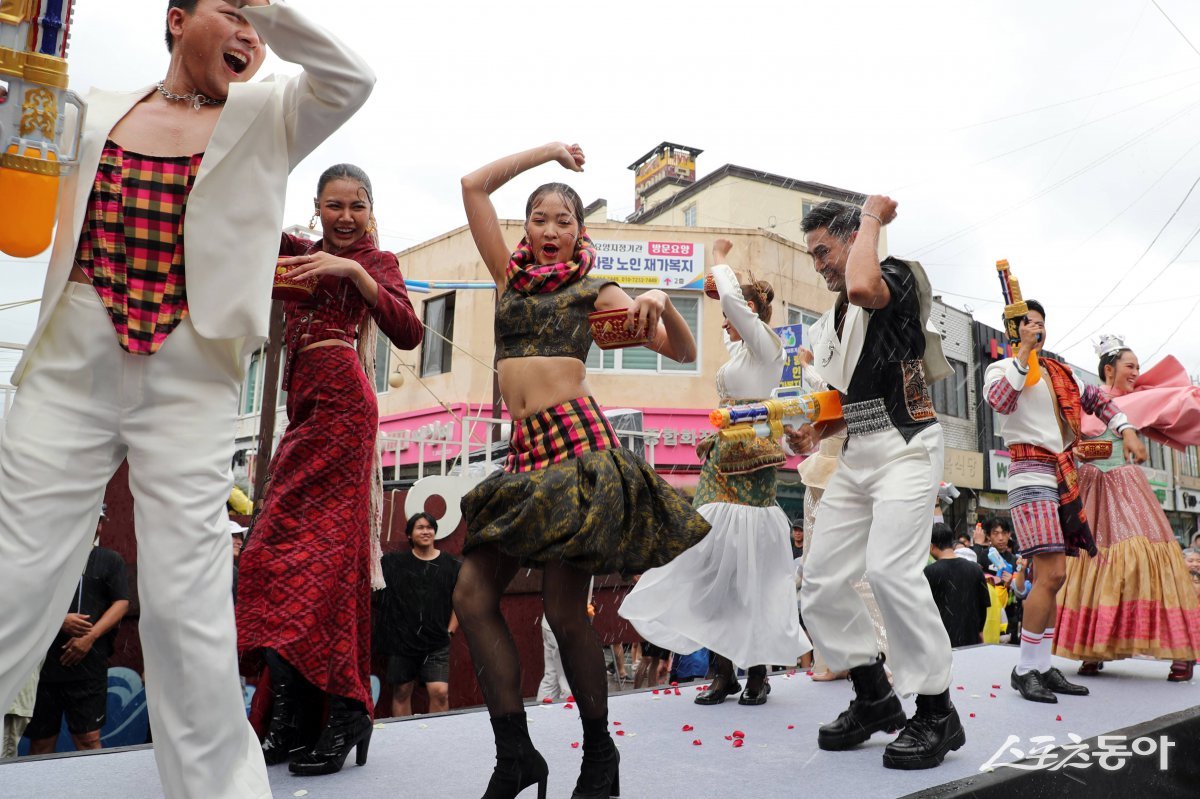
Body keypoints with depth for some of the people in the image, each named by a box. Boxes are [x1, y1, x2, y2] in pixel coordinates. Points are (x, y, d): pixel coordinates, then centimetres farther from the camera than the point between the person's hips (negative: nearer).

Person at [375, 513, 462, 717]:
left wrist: (450, 630, 3)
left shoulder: (452, 565, 2)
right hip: (401, 639, 1)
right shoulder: (393, 562, 2)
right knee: (401, 692, 9)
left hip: (436, 642, -1)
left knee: (440, 692, -10)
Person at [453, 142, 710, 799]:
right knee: (471, 596, -5)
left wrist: (660, 305, -12)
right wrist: (547, 151, 25)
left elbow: (683, 352, 8)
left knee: (564, 611, -7)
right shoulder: (511, 274, 20)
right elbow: (474, 187, 20)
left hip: (577, 443, -5)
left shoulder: (593, 290, 10)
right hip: (524, 451, 5)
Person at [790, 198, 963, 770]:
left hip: (905, 447, -8)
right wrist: (815, 434, 6)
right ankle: (875, 697, 18)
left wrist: (871, 218, -11)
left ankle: (936, 712, -6)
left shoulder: (901, 277, -3)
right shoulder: (828, 325, 19)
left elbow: (863, 288, -28)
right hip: (856, 455, 8)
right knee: (821, 580, 2)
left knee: (890, 569, -23)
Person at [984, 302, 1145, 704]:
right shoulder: (1001, 368, 1)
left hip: (1064, 479, 7)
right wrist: (1024, 352, -17)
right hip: (1031, 478, -7)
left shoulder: (1061, 373, 20)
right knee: (1051, 575, -17)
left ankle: (1042, 668, 13)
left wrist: (1127, 430, 13)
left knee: (1052, 578, 6)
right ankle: (1024, 669, -7)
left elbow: (1095, 399, 28)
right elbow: (1000, 400, -20)